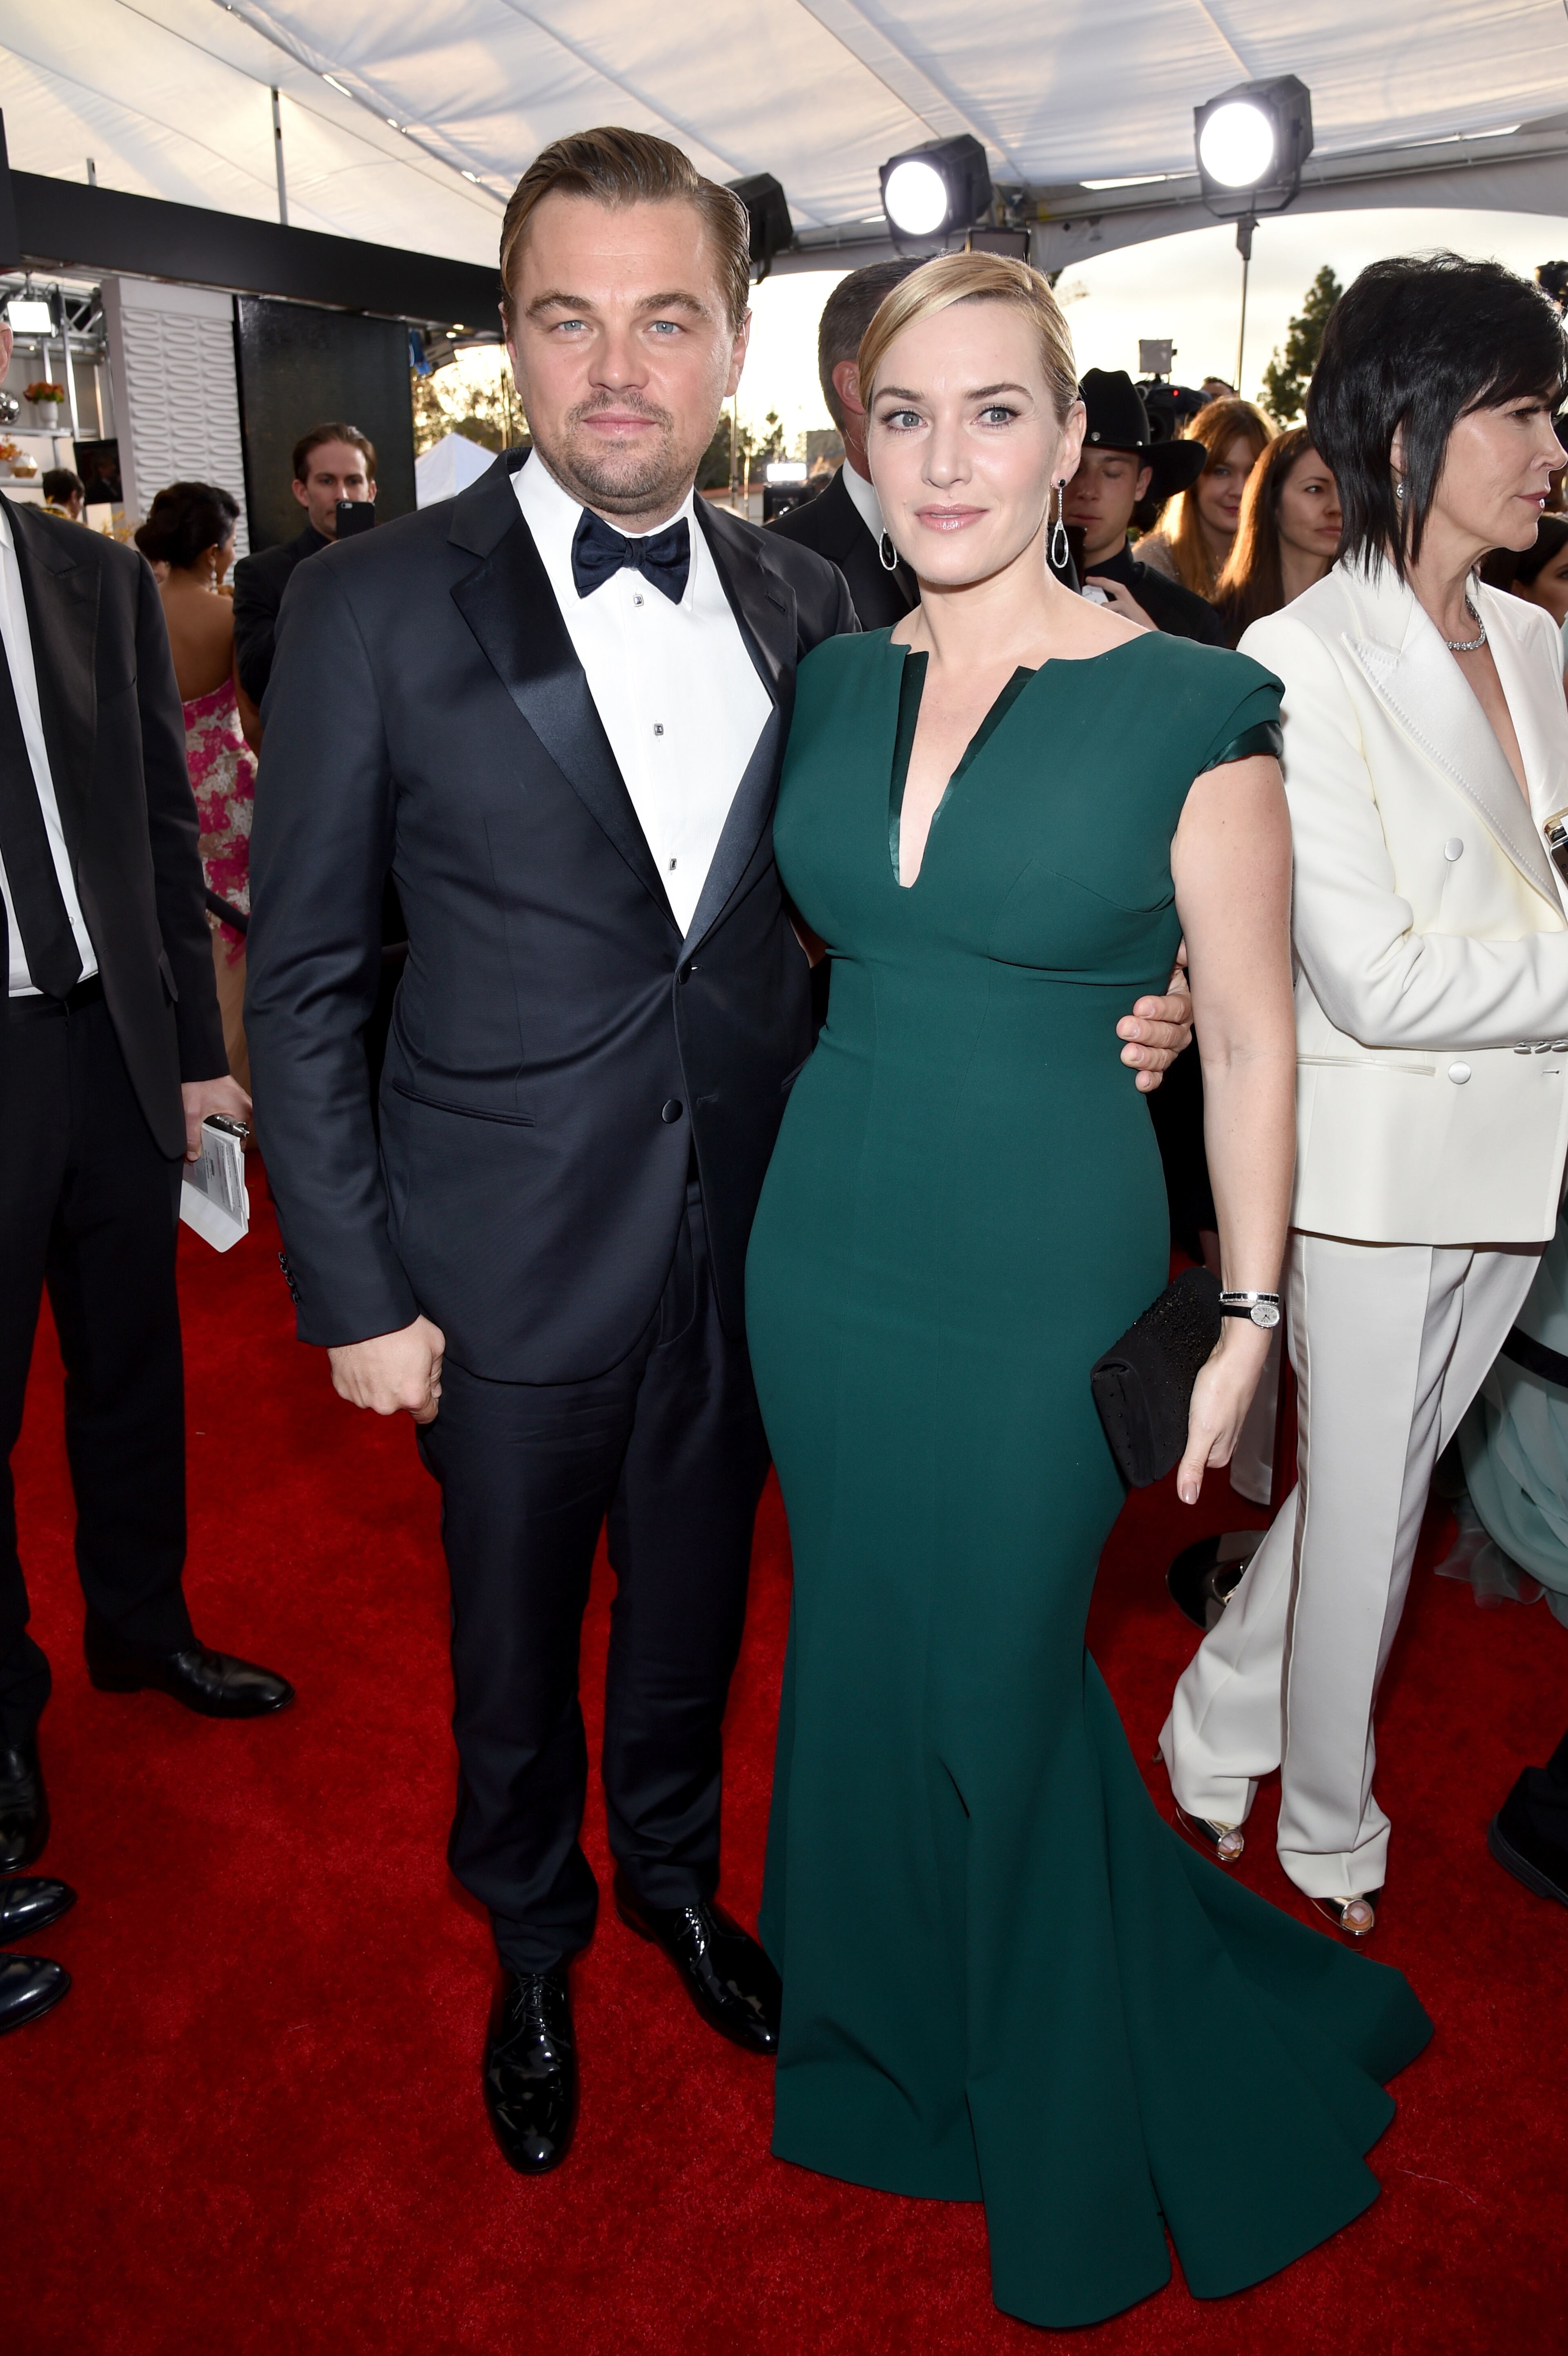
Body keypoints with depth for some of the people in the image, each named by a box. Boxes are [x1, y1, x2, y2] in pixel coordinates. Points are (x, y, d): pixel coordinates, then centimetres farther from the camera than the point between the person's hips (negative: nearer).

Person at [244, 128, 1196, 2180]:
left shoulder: (807, 602, 0)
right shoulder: (377, 606, -11)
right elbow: (305, 980, -8)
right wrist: (354, 1292, -10)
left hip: (748, 1239, 3)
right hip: (512, 1260, -3)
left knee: (695, 1605, 23)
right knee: (515, 1645, 18)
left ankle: (673, 1876, 52)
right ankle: (533, 1949, 47)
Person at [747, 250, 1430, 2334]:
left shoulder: (1192, 708, -11)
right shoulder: (832, 685, 3)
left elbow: (1254, 1032, -8)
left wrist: (1247, 1319, -7)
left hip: (1045, 1277, -4)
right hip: (827, 1246, 5)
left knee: (994, 1682, 11)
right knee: (863, 1655, 19)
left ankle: (1075, 2108, 42)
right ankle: (905, 2033, 48)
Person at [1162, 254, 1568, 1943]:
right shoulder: (1300, 661, -15)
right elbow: (1376, 981, -22)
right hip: (1380, 1162, -7)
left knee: (1386, 1479, 19)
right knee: (1364, 1513, 10)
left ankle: (1224, 1725, 43)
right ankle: (1327, 1830, 36)